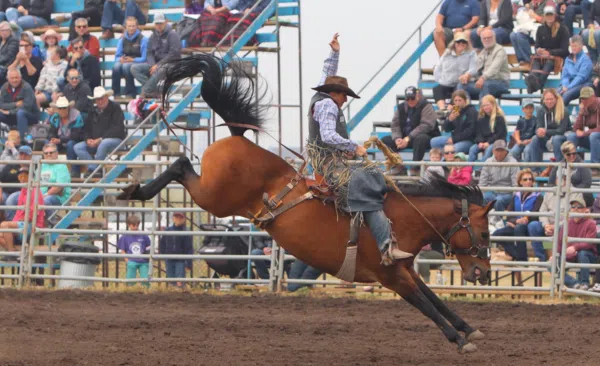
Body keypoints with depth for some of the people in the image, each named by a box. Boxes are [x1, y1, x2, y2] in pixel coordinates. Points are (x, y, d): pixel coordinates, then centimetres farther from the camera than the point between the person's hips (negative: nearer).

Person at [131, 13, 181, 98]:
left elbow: (174, 54, -13)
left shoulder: (172, 35, -4)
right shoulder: (153, 36, 16)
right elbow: (149, 53, 12)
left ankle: (145, 92, -29)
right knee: (134, 68, -15)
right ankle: (154, 90, -24)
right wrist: (152, 65, -10)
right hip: (155, 64, 7)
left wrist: (158, 65, -17)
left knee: (159, 70, -42)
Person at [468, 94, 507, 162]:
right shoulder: (481, 119, 14)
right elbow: (478, 133, 10)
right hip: (483, 142, 5)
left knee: (488, 150, -36)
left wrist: (489, 142, -16)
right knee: (472, 149, -22)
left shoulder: (499, 118, -3)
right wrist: (480, 142, -11)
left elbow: (500, 134, -8)